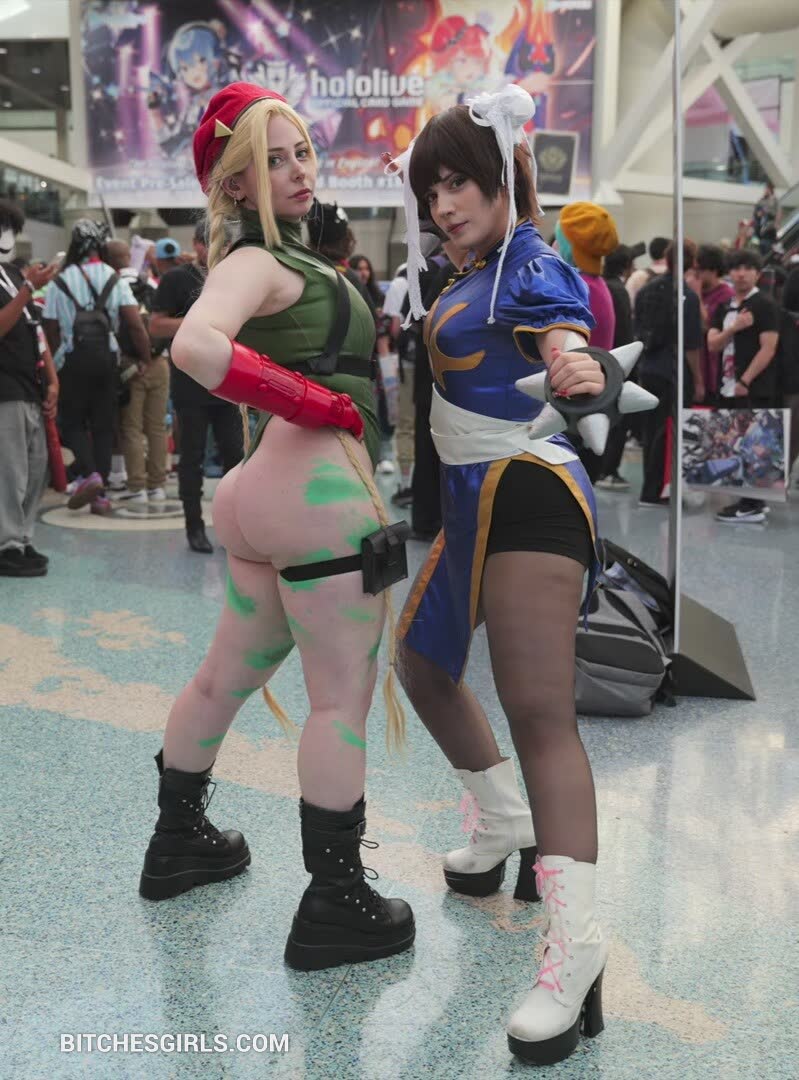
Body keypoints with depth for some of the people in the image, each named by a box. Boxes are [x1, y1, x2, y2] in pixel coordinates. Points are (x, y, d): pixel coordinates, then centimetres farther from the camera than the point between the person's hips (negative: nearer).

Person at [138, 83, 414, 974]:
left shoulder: (280, 256, 19)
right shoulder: (257, 260, -9)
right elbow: (195, 346, -28)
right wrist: (325, 405, -19)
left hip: (264, 493, 10)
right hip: (317, 481, -10)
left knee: (226, 678, 20)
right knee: (344, 698, -2)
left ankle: (178, 841, 37)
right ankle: (335, 906, 7)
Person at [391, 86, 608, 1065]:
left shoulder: (532, 264, -11)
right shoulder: (474, 271, 15)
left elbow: (567, 336, -31)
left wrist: (576, 369, -51)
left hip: (528, 492, -10)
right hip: (477, 499, 10)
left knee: (540, 714, -19)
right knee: (421, 657, 21)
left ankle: (575, 946, -19)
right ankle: (505, 824, 38)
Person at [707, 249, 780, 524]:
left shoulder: (765, 305, -6)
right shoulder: (724, 307, 14)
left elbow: (767, 349, -13)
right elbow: (712, 344, 5)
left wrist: (745, 381, -17)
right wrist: (734, 327, -12)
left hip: (754, 389, -7)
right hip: (729, 387, 7)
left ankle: (752, 507, -3)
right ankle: (750, 499, 20)